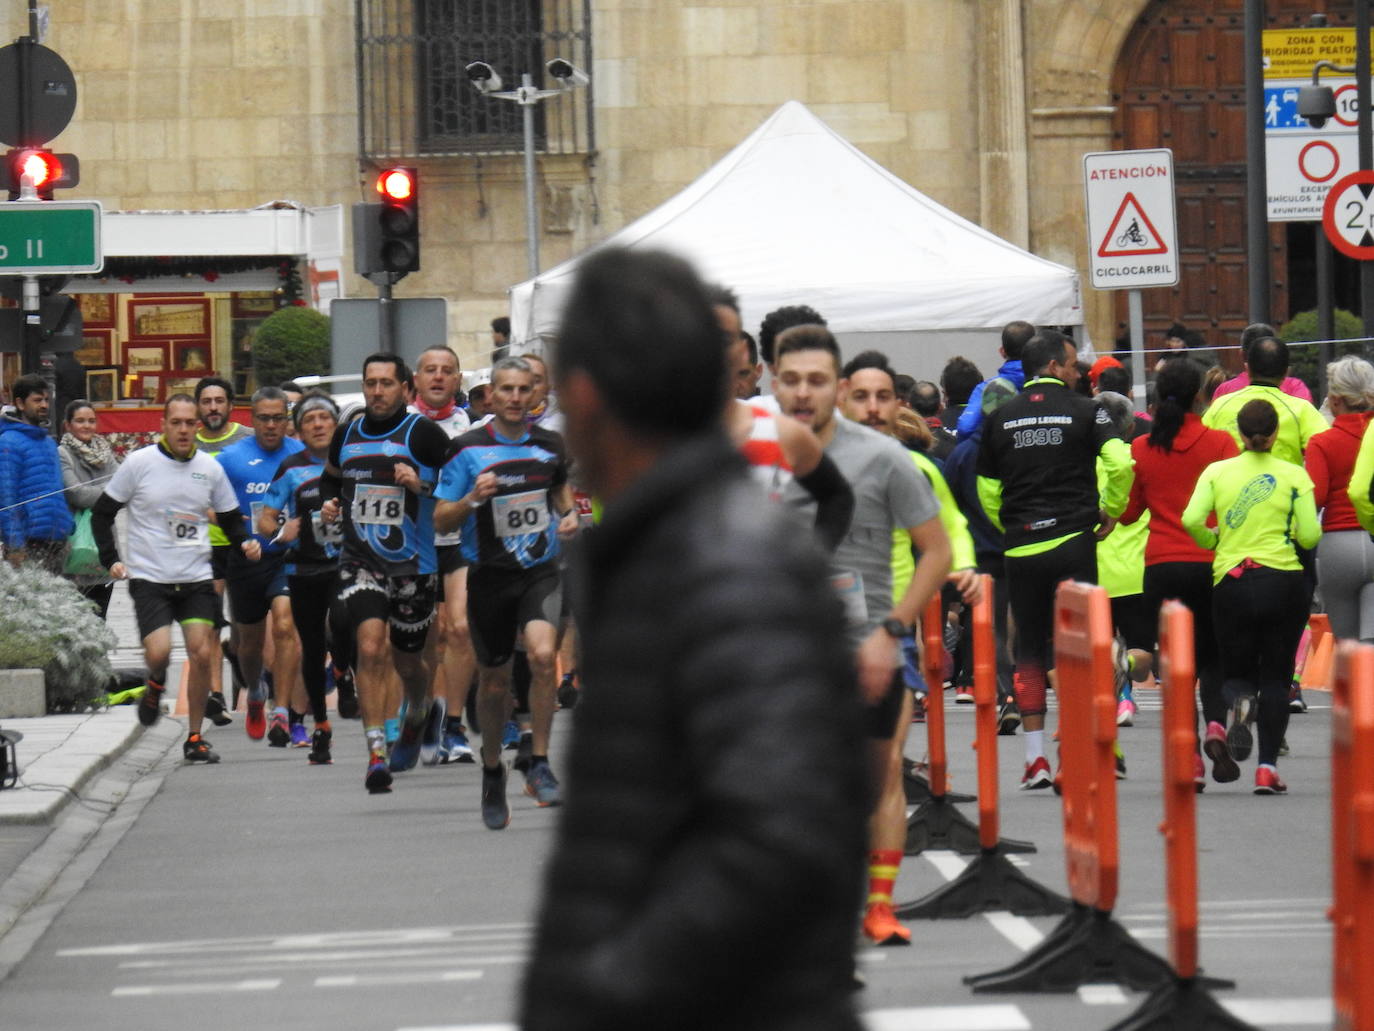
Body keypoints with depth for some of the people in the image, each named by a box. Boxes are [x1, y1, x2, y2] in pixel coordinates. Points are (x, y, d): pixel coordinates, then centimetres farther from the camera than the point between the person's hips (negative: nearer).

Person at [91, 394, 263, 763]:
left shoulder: (210, 468, 6)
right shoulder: (139, 463, -2)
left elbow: (230, 518, 17)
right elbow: (102, 513, 5)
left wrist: (245, 543, -4)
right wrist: (111, 559, -6)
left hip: (196, 580, 2)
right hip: (149, 578, -2)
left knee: (202, 654, -7)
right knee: (159, 652, -18)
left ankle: (195, 738, 7)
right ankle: (156, 686, 20)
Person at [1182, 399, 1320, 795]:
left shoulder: (1217, 472, 2)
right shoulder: (1294, 475, -1)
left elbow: (1191, 521, -9)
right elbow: (1309, 536, -6)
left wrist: (1212, 541, 11)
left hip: (1230, 584, 1)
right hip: (1283, 581, -1)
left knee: (1236, 670, 15)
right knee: (1276, 676, 8)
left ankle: (1240, 701, -23)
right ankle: (1268, 767, -2)